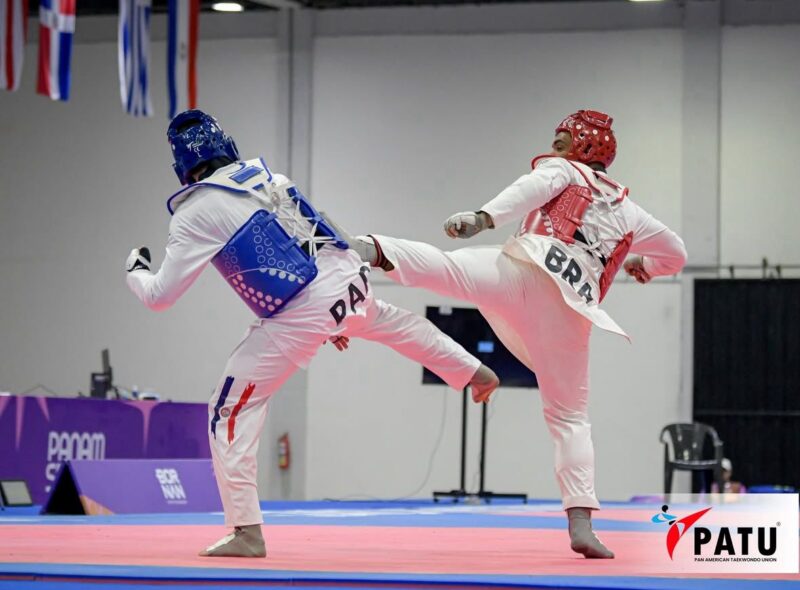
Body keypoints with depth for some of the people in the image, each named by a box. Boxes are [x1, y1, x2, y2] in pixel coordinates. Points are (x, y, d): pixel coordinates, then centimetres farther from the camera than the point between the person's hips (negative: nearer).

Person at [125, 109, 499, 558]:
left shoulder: (197, 213, -6)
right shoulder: (266, 175, 13)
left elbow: (160, 295, -6)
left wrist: (136, 271, 18)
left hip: (298, 317, -7)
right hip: (346, 278, 7)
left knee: (232, 412, 3)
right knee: (391, 321, 39)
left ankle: (247, 532, -1)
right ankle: (477, 373, 57)